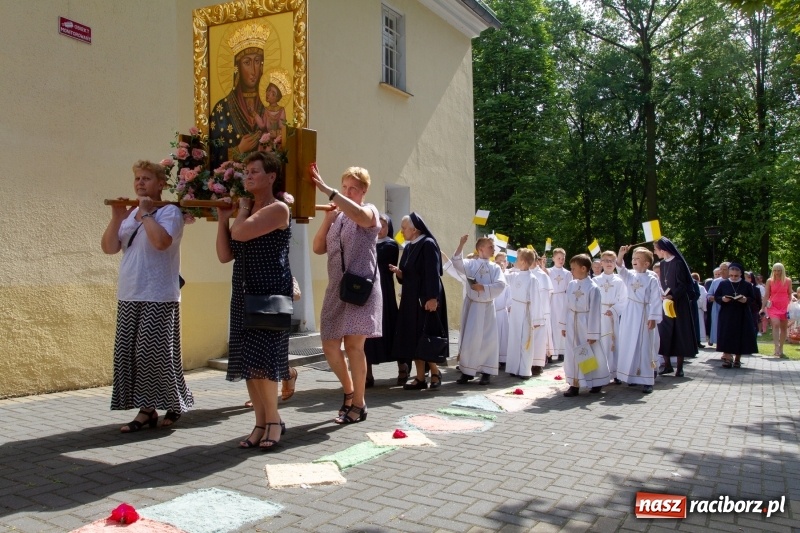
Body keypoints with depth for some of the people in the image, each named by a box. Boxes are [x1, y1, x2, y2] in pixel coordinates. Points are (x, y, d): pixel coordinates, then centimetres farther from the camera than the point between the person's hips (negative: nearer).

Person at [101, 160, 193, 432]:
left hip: (158, 298, -7)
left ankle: (175, 405, 12)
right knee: (129, 355, 5)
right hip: (128, 297, 7)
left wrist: (145, 212, -14)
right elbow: (108, 247, 9)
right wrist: (117, 217, -1)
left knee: (154, 354, -6)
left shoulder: (169, 211, -5)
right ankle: (146, 409, 13)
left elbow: (161, 241, -25)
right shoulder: (129, 215, 15)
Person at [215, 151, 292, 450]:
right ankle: (261, 422, 15)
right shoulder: (246, 212, 15)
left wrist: (242, 208, -3)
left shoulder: (278, 209, -8)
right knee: (248, 360, 6)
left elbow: (240, 233, -22)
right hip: (243, 293, 8)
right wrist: (222, 218, 5)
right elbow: (224, 255, 10)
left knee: (262, 358, -7)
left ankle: (273, 420, 10)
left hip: (271, 292, -7)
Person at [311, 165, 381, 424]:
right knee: (330, 346, 5)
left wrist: (326, 189, -32)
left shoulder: (370, 211, 0)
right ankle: (349, 391, 27)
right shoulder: (336, 216, 17)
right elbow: (318, 248, 9)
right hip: (337, 289, 6)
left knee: (354, 344, -11)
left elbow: (358, 214, -27)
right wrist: (327, 217, -2)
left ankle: (359, 404, 4)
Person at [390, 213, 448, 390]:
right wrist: (398, 271, -5)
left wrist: (432, 298, -23)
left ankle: (435, 372, 13)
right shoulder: (408, 247, 14)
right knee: (413, 337, 4)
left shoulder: (428, 244, -11)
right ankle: (420, 377, 6)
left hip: (426, 298, -8)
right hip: (411, 298, 8)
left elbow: (433, 273, -17)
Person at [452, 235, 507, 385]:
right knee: (469, 338, 3)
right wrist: (461, 245, -25)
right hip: (472, 305, -1)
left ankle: (486, 373, 12)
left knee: (487, 339, 2)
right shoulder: (471, 264, 1)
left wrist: (483, 288, -19)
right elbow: (457, 263, -17)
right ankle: (467, 371, 13)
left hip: (487, 307, 1)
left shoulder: (495, 268, 4)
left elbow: (500, 285, -9)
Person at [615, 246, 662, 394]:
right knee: (629, 346, 8)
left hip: (645, 315, -5)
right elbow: (620, 268, -10)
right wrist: (621, 254, -25)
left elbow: (656, 300, -10)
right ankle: (632, 376, 20)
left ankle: (647, 381, 2)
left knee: (645, 347, -2)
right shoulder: (629, 276, 6)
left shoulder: (652, 279, -8)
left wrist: (653, 318, -14)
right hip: (630, 315, 5)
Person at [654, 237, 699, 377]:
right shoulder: (663, 264, 9)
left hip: (678, 304, -7)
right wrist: (663, 295, 5)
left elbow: (683, 285, -15)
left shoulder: (678, 263, -12)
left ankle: (679, 367, 8)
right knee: (664, 334, 5)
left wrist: (672, 296, -26)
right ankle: (667, 365, 14)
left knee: (679, 334, 1)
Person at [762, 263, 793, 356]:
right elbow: (766, 295, 5)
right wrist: (763, 307, 1)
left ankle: (781, 348, 19)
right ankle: (777, 347, -27)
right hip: (773, 306, -2)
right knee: (776, 325, -20)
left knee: (784, 328, 7)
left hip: (784, 307, 2)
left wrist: (789, 305, 4)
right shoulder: (769, 281, 2)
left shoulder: (788, 281, 4)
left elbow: (790, 294, 11)